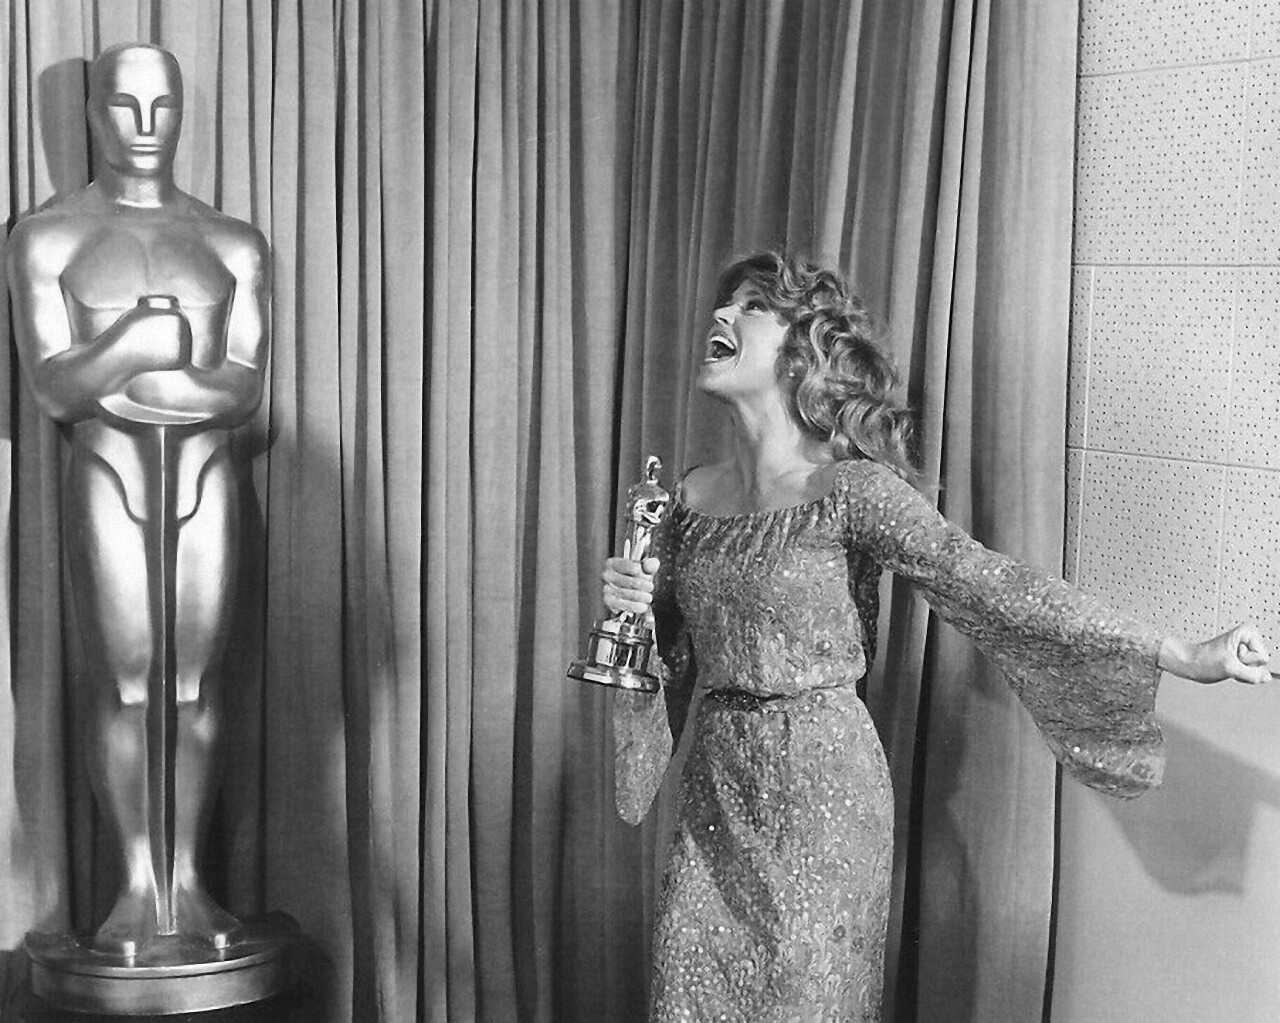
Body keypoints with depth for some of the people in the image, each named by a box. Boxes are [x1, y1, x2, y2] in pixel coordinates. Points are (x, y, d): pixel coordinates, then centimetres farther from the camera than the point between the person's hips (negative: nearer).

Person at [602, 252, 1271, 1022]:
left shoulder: (848, 491, -13)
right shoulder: (693, 498, 4)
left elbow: (996, 587, -18)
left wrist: (1186, 657, -23)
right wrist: (630, 609, -9)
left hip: (821, 792, -5)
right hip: (718, 790, 5)